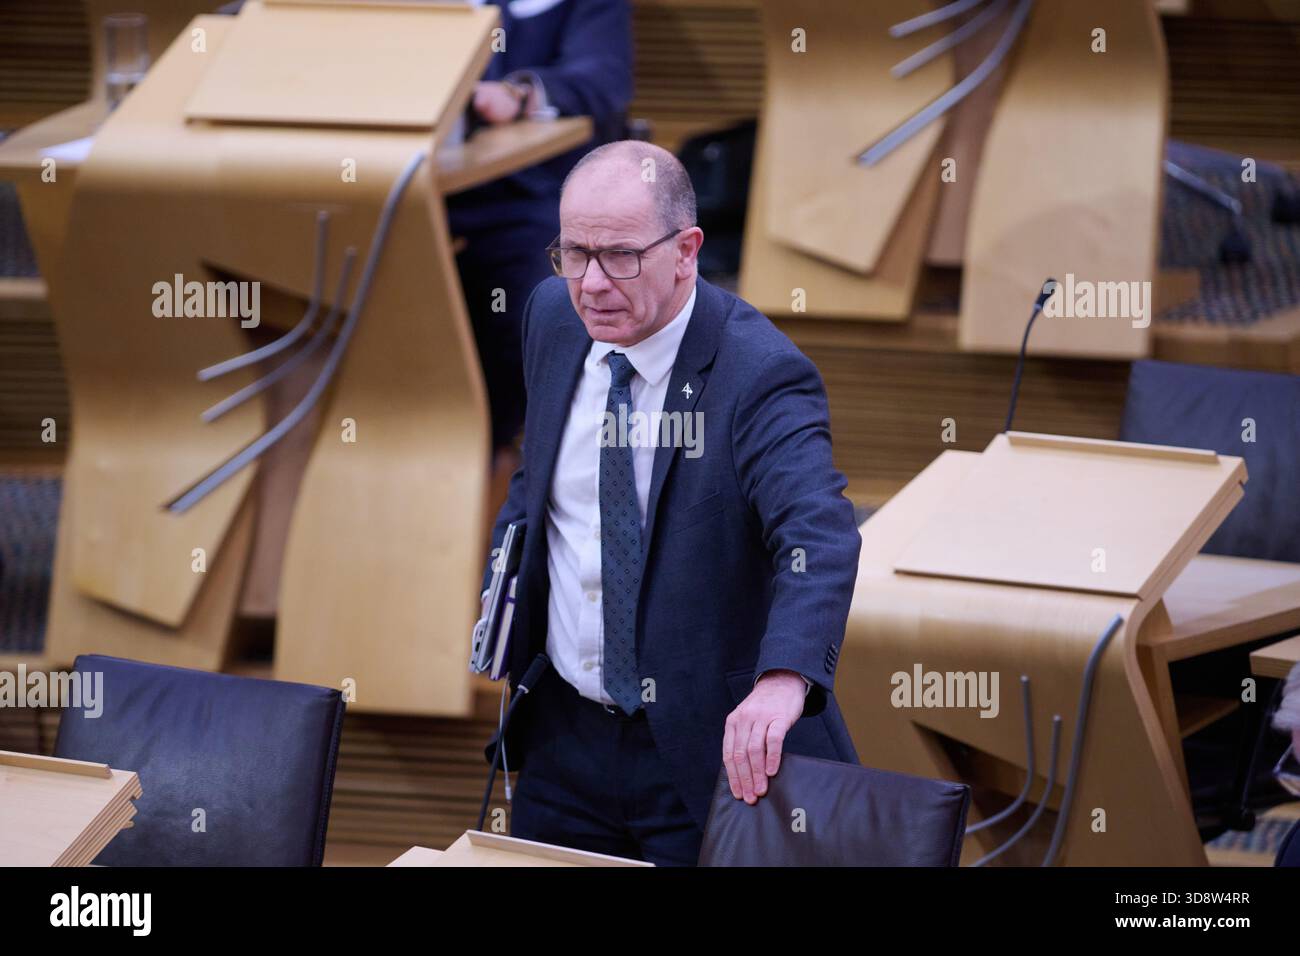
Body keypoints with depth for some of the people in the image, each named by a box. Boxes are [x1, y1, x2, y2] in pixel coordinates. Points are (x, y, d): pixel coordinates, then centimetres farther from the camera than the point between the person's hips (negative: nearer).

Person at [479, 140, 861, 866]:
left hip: (712, 750, -6)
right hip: (565, 735, 6)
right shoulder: (555, 319, 0)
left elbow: (820, 536, -37)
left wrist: (783, 680, -55)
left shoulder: (760, 372, -22)